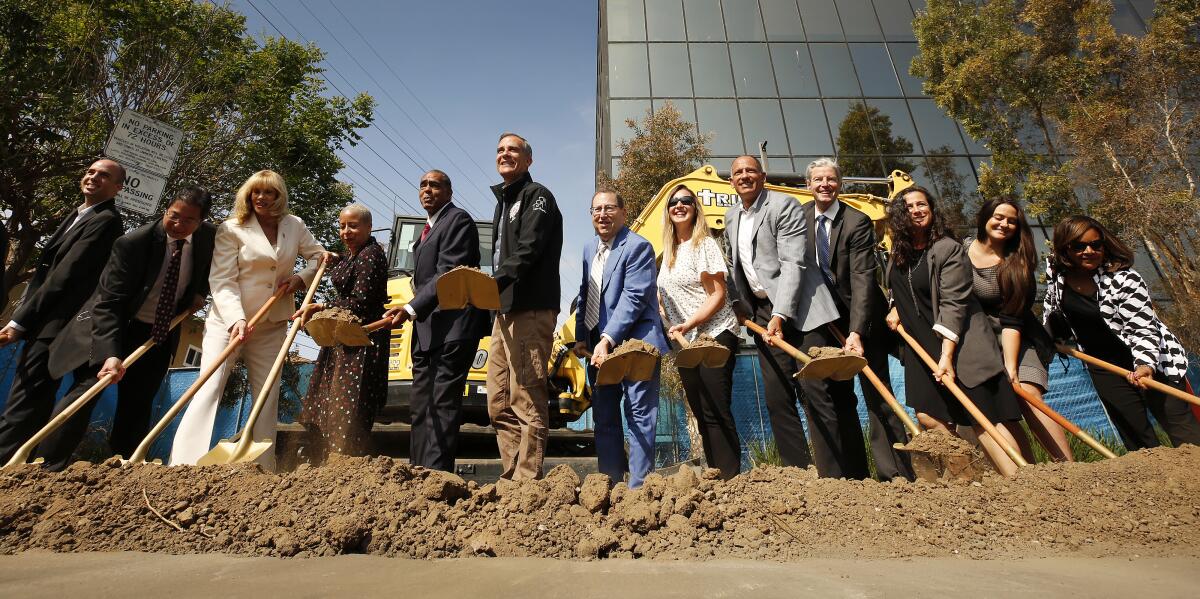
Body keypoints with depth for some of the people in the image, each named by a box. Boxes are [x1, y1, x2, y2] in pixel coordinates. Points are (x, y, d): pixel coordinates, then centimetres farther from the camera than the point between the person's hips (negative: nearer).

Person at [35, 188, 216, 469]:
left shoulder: (209, 237, -7)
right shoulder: (132, 243, -20)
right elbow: (108, 301, -23)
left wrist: (200, 292, 0)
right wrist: (111, 353, -33)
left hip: (160, 335, 3)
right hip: (117, 328, -3)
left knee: (138, 404, 4)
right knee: (87, 389, -15)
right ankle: (46, 468, -5)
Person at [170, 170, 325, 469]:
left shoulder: (294, 226, 6)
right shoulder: (231, 229, -5)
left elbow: (319, 256, 18)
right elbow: (222, 281, -12)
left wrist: (302, 278, -3)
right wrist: (237, 319, -27)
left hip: (272, 325, 4)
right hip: (229, 320, -3)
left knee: (268, 396, 5)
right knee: (209, 388, -13)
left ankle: (263, 468, 13)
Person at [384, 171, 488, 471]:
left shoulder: (458, 220, -6)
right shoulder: (429, 229, 24)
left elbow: (448, 275, -18)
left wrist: (412, 309, -23)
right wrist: (412, 312, 16)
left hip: (453, 327, -10)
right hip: (426, 332, 10)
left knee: (443, 403, -10)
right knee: (420, 406, 13)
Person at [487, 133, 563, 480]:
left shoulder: (537, 196, 0)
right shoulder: (503, 202, 27)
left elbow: (529, 249, -16)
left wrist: (496, 282, -28)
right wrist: (492, 294, 14)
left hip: (530, 311, -9)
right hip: (503, 311, 9)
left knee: (527, 401, -8)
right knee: (500, 403, 9)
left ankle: (527, 480, -2)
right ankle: (510, 477, 17)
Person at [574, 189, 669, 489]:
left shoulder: (638, 246, -10)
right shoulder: (589, 248, 15)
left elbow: (634, 298, -18)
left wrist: (608, 339, -23)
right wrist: (581, 337, 8)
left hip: (634, 342, -8)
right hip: (600, 345, 8)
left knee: (639, 415, -2)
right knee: (604, 417, 12)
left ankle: (638, 485, 7)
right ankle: (609, 482, 24)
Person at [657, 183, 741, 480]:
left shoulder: (705, 244, -6)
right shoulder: (669, 251, 14)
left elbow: (718, 295, -13)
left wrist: (688, 324, -22)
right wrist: (672, 327, 11)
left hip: (714, 335, -7)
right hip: (686, 342, 7)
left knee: (717, 412, -8)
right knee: (702, 414, 10)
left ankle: (731, 478, 2)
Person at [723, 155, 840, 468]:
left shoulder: (784, 205, -8)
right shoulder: (731, 216, 13)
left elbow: (792, 263, -17)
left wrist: (780, 315, -24)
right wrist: (738, 303, 12)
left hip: (797, 309, -6)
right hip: (763, 311, 7)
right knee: (777, 398, 6)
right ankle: (799, 468, 17)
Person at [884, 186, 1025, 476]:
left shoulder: (948, 249, -12)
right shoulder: (898, 250, 8)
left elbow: (953, 304, -18)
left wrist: (947, 356, -24)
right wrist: (895, 308, 6)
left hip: (959, 343, -6)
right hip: (921, 345, 6)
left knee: (982, 417, -8)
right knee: (927, 416, -1)